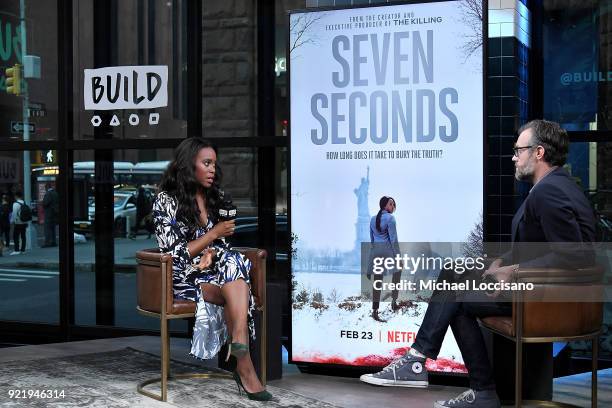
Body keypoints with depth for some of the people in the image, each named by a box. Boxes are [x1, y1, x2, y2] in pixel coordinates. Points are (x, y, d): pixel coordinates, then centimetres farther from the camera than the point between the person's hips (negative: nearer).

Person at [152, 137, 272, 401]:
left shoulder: (214, 197, 14)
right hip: (182, 277, -5)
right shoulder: (166, 200, -5)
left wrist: (211, 253, -8)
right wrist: (214, 234, -14)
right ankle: (245, 368, -36)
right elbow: (175, 254, -10)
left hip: (210, 270, 5)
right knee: (239, 292, -31)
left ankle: (239, 343, -46)